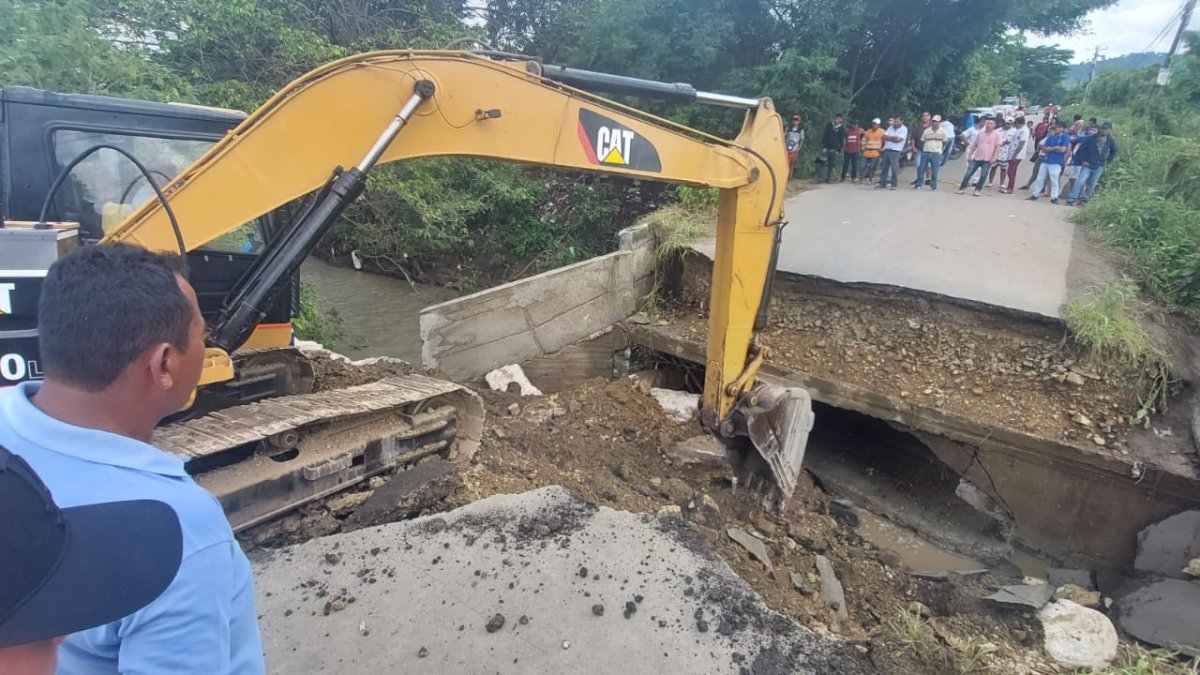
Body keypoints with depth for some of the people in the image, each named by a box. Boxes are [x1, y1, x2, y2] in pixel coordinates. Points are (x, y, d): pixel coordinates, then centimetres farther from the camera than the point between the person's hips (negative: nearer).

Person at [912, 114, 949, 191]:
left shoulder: (943, 131, 2)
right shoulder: (927, 131, 7)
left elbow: (945, 142, 9)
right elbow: (922, 141, 13)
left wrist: (941, 149, 5)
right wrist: (923, 149, 7)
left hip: (936, 153, -2)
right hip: (925, 152, 2)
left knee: (934, 171, -1)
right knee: (921, 169, 1)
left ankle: (933, 186, 6)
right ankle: (918, 184, 10)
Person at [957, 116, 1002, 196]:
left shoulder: (996, 134, 0)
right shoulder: (980, 133, 9)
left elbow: (998, 146, -4)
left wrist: (994, 157, -14)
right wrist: (969, 155, 8)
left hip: (987, 159, -3)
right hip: (976, 158, 3)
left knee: (983, 176, -3)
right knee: (968, 173, -1)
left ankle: (977, 190, 8)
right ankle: (962, 188, 6)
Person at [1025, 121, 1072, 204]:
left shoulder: (1066, 137, -2)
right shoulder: (1051, 137, 12)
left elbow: (1062, 149, -12)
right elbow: (1044, 149, 7)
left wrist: (1050, 149, -3)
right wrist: (1055, 148, -7)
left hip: (1056, 162, -5)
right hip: (1045, 160, 5)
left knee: (1054, 180, -4)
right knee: (1040, 179, 9)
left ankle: (1054, 197, 1)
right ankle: (1035, 194, 18)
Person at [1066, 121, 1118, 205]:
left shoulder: (1110, 141, 3)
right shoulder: (1090, 138, -8)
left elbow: (1114, 152, 18)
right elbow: (1081, 149, -6)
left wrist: (1107, 161, 11)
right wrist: (1082, 160, -10)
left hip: (1099, 167, 4)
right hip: (1087, 165, -4)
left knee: (1092, 185, 6)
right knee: (1080, 181, -15)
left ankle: (1084, 199, 16)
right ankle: (1071, 199, -15)